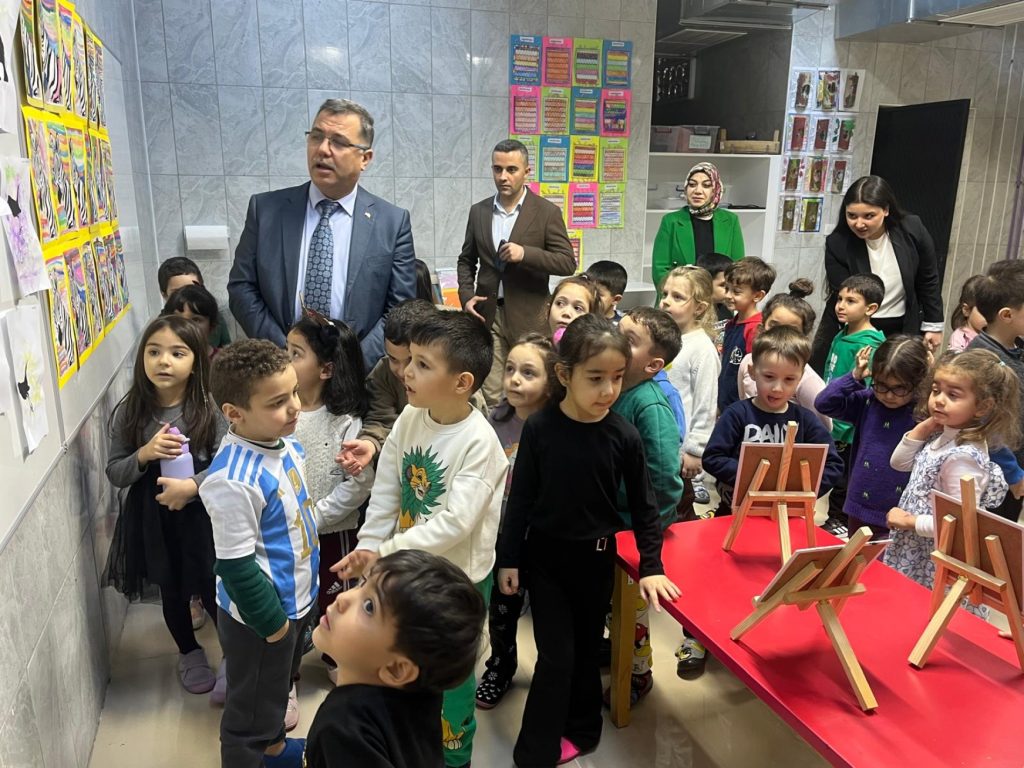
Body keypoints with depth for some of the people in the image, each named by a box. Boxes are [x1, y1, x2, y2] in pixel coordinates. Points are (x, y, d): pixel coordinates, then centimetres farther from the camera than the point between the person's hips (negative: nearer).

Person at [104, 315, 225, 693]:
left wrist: (192, 485, -27)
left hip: (202, 515, -2)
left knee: (214, 590, 9)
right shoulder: (129, 412, -6)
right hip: (153, 519, 3)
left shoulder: (210, 409, -13)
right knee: (172, 591, 20)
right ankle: (189, 653, 45)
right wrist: (144, 455, -20)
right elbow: (114, 474, -2)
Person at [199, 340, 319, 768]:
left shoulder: (282, 441, -6)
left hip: (297, 599, 9)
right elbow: (236, 565, -26)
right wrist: (271, 621, -15)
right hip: (259, 617, -9)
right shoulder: (234, 481, -33)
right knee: (251, 713, 16)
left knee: (280, 686, 32)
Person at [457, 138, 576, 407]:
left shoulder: (547, 212, -3)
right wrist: (466, 296, 0)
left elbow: (568, 263, -7)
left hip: (528, 316, -2)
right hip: (487, 314, 3)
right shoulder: (478, 211, 8)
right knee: (490, 395, 4)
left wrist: (525, 253, -21)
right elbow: (466, 260, 16)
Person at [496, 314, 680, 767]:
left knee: (586, 648, 17)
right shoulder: (539, 428, -14)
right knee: (556, 654, 0)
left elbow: (643, 505, -1)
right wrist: (508, 558, -3)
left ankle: (580, 729, 39)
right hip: (545, 555, -1)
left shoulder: (624, 436, -11)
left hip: (596, 557, 2)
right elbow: (520, 497, -6)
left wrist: (651, 567, -3)